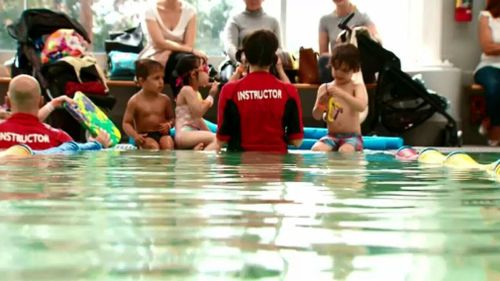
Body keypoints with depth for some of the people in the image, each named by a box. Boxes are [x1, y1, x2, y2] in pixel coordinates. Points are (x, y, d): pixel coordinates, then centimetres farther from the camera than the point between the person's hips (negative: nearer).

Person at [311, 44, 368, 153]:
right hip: (331, 136, 3)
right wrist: (320, 104, -18)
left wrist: (341, 93, -30)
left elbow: (361, 106, -20)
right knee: (316, 149, -28)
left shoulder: (358, 87, 1)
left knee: (344, 151, -35)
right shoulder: (324, 88, 8)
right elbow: (316, 116, 5)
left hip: (352, 137, -3)